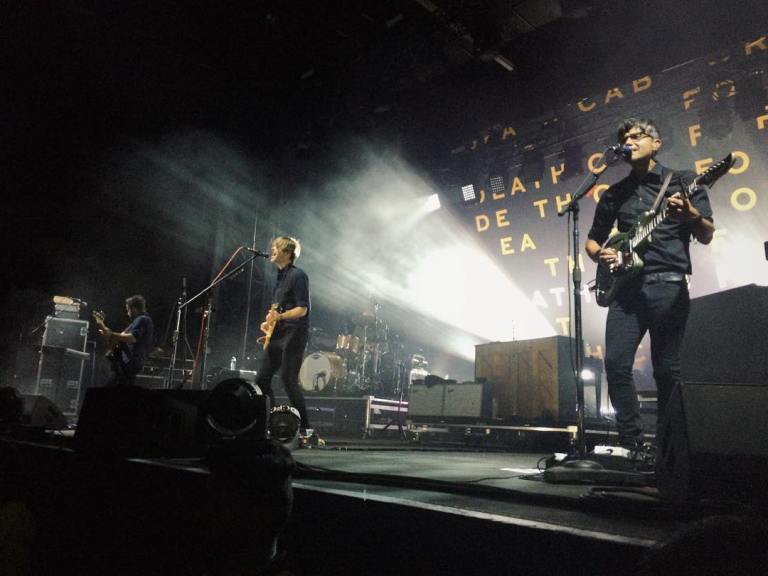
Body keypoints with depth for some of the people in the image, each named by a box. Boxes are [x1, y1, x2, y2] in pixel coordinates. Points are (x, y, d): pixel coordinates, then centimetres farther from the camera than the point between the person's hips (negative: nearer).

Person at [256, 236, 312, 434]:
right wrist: (269, 322, 11)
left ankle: (304, 428, 2)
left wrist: (280, 316, -28)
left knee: (288, 380, -10)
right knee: (262, 379, 7)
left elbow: (302, 309, -16)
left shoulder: (297, 275, -10)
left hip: (294, 334, -9)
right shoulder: (279, 276, 16)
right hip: (277, 334, 9)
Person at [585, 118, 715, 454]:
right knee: (616, 364, -7)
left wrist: (691, 214, -21)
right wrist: (600, 254, 1)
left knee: (667, 370, -1)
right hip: (626, 287, 3)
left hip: (668, 286, -3)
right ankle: (633, 443, 5)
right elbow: (592, 239, 24)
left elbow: (706, 236, 0)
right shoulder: (614, 194, 18)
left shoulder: (683, 182, 8)